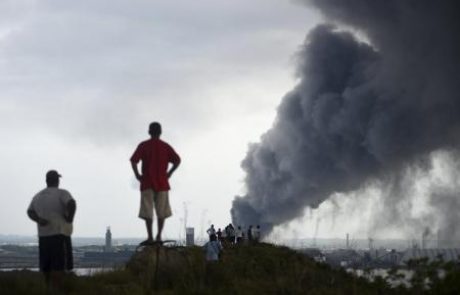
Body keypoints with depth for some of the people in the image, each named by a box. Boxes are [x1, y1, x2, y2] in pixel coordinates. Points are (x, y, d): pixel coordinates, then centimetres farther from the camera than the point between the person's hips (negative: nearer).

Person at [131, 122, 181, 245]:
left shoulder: (143, 146, 1)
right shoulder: (165, 146, 6)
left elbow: (133, 161, -9)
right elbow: (177, 160, -3)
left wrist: (137, 175, 1)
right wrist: (168, 173, 5)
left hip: (147, 183, -2)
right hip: (162, 183, 2)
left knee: (147, 211, -2)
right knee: (162, 211, 8)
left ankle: (150, 237, -11)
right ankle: (159, 236, 4)